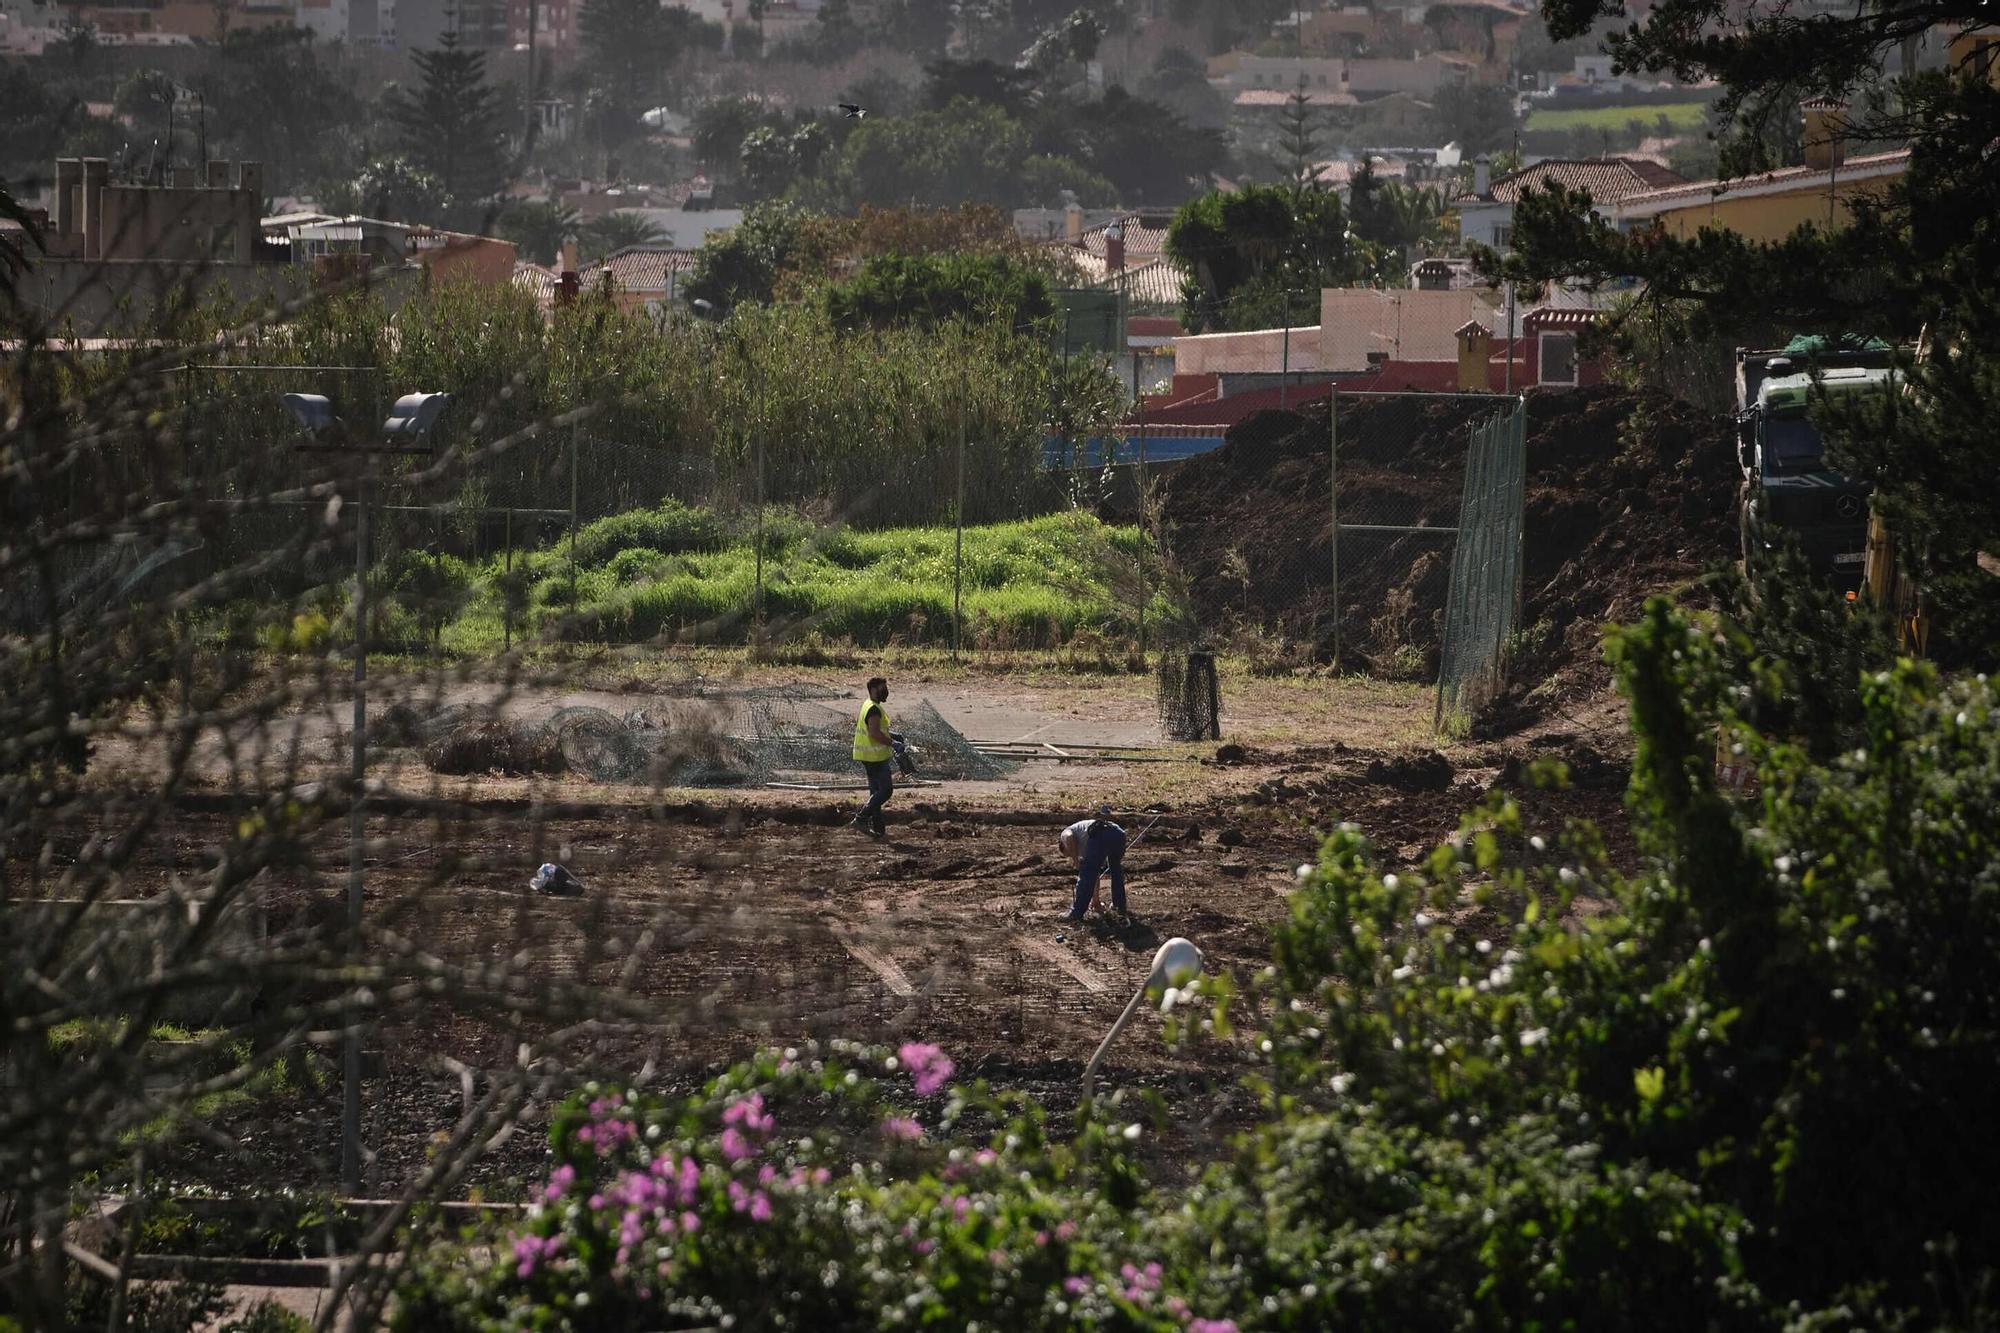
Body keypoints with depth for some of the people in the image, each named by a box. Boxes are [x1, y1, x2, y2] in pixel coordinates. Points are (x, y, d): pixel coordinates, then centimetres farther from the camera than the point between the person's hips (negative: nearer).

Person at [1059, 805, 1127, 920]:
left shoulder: (1065, 833, 26)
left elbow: (1069, 837, -3)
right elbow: (1096, 874, 45)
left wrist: (1075, 859, 7)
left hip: (1099, 836, -7)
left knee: (1086, 875, 1)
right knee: (1116, 870, 31)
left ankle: (1077, 912, -1)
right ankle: (1119, 905, 38)